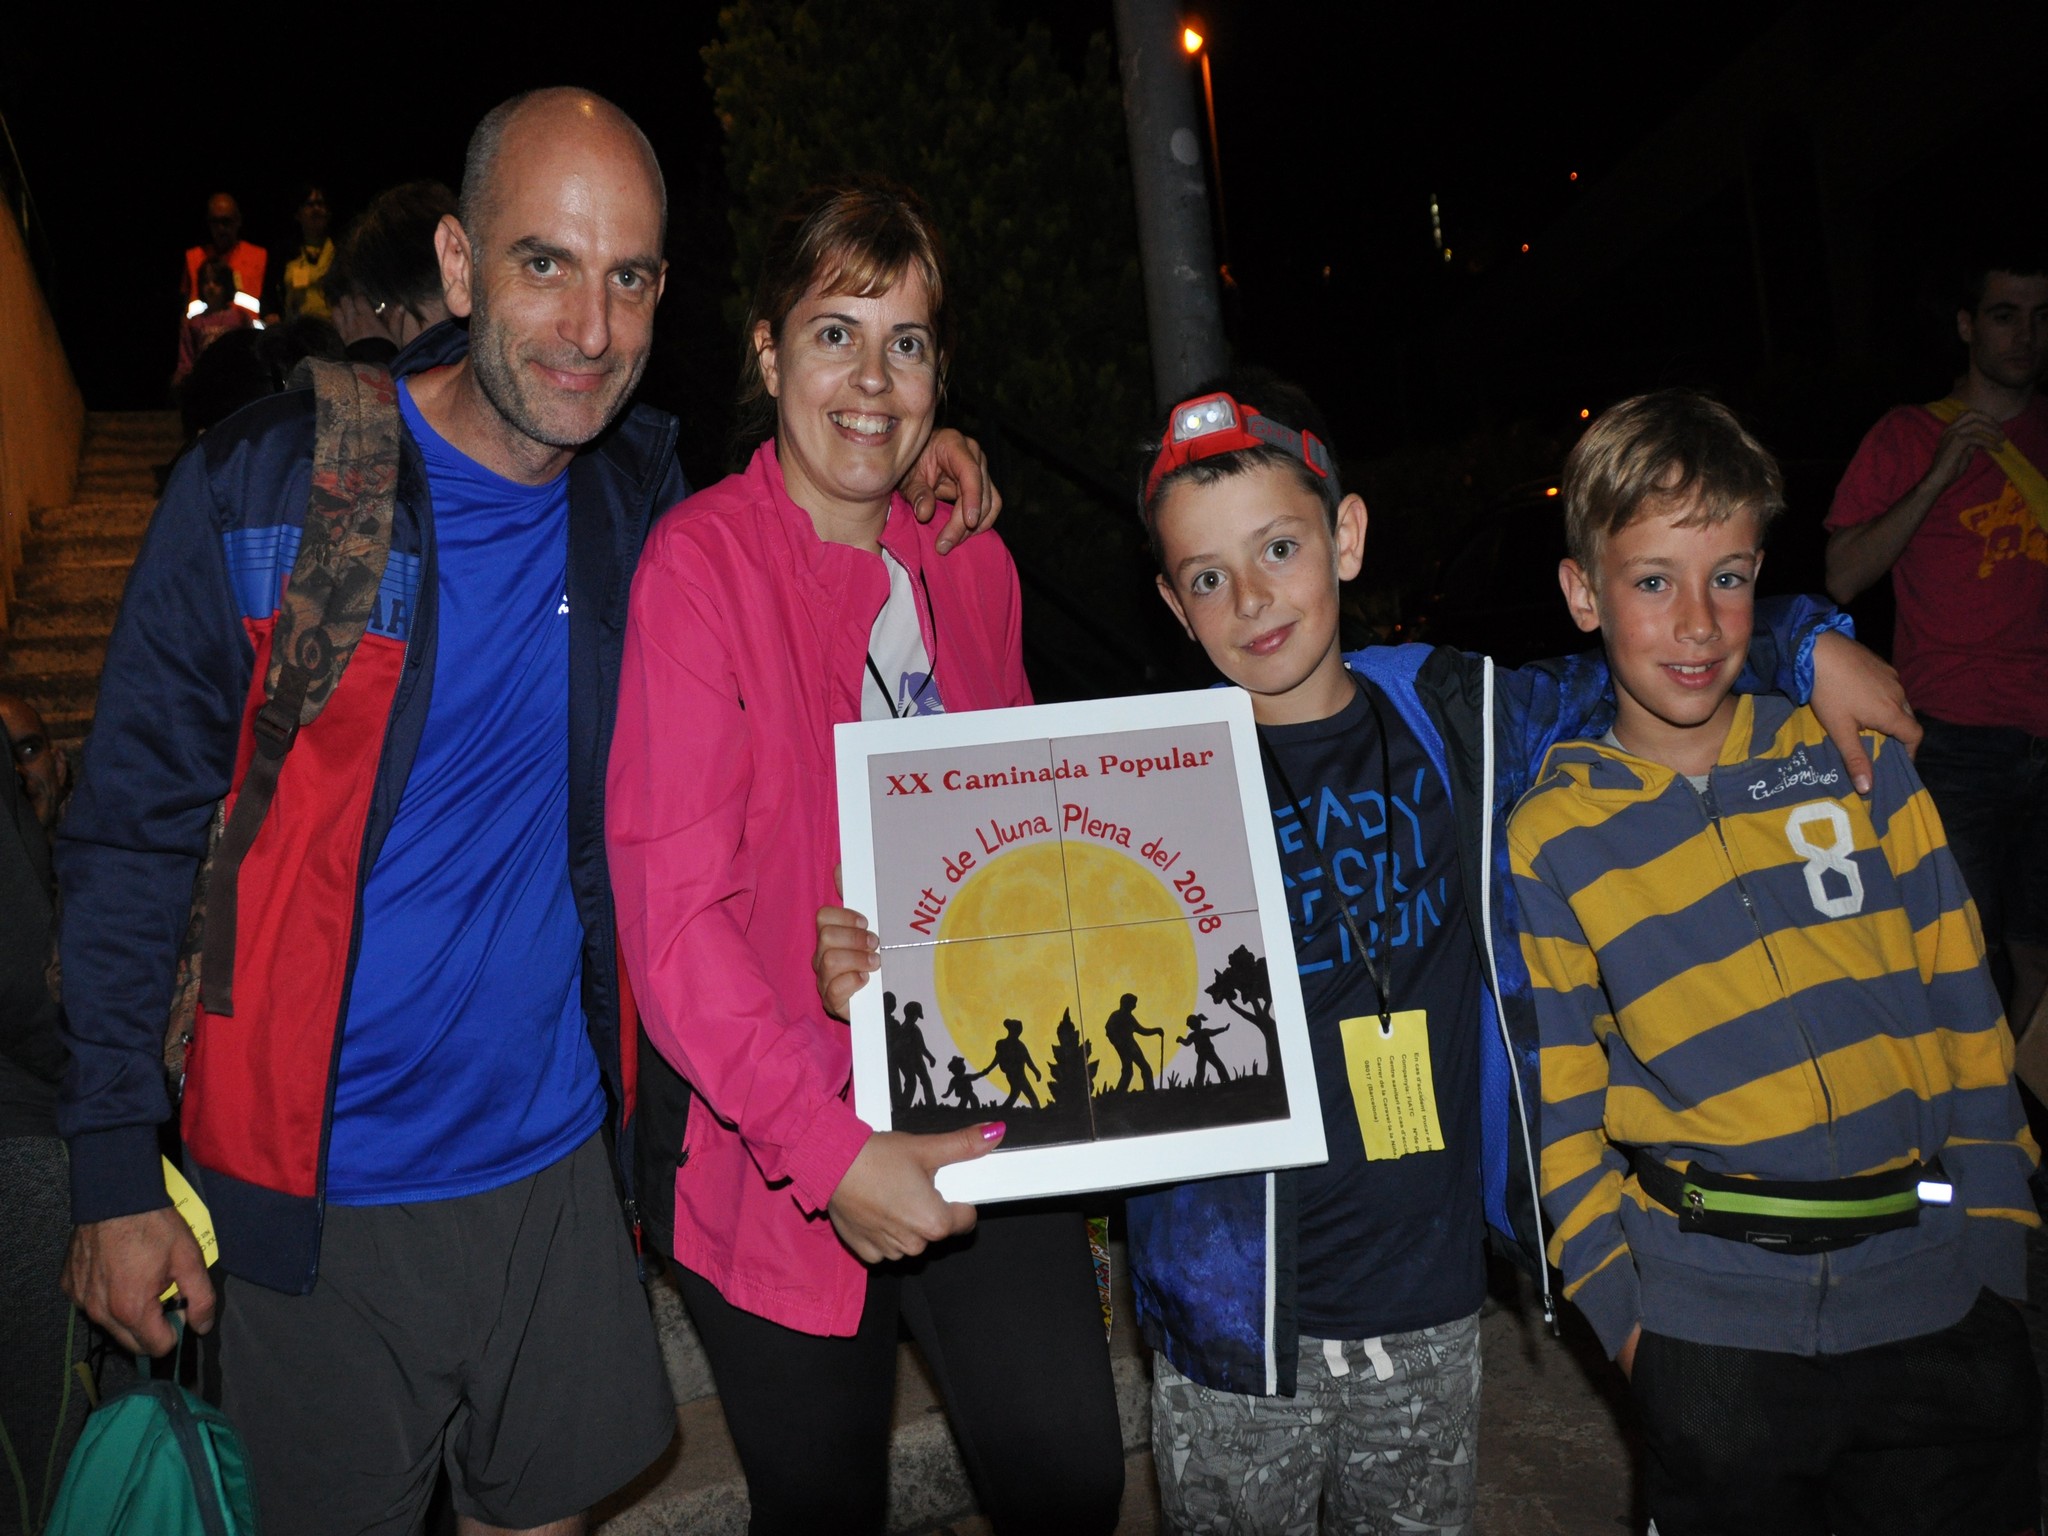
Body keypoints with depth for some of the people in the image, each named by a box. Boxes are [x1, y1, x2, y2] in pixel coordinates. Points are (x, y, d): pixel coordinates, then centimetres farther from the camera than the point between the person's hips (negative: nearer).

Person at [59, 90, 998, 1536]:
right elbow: (137, 838, -7)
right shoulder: (267, 491, -12)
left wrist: (902, 450, 0)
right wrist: (120, 1169, -9)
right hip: (316, 1198, -3)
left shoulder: (644, 492, -2)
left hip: (559, 1160, 3)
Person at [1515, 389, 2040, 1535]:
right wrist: (1625, 1308, -4)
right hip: (1716, 1325, -2)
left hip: (1942, 1302, 2)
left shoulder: (1857, 759, 1)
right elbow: (1559, 1106, -1)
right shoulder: (1549, 841, -5)